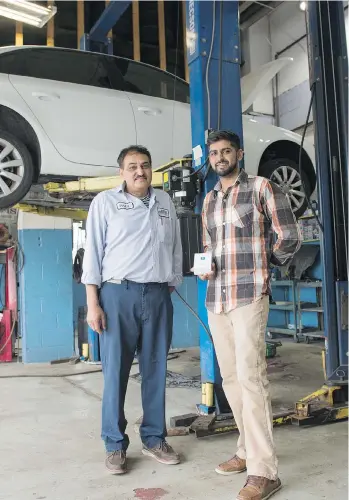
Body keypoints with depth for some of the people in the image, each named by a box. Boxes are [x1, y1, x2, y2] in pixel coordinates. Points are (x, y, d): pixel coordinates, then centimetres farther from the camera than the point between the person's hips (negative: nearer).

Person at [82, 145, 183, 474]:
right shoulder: (105, 202, 3)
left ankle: (154, 439, 21)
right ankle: (115, 445, 14)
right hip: (118, 293, -3)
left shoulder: (165, 202, 14)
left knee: (156, 370, 9)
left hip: (158, 296, 4)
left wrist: (171, 290, 10)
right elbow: (93, 253, -1)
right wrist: (93, 303, -7)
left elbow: (175, 250, 16)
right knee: (115, 371, 2)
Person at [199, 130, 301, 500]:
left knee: (250, 377, -10)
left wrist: (257, 264, 8)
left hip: (249, 295, -6)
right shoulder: (208, 200, 18)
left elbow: (289, 237, -1)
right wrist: (205, 267, 4)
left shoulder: (261, 188, 0)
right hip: (215, 298, 7)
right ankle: (248, 449, 25)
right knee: (230, 378, 11)